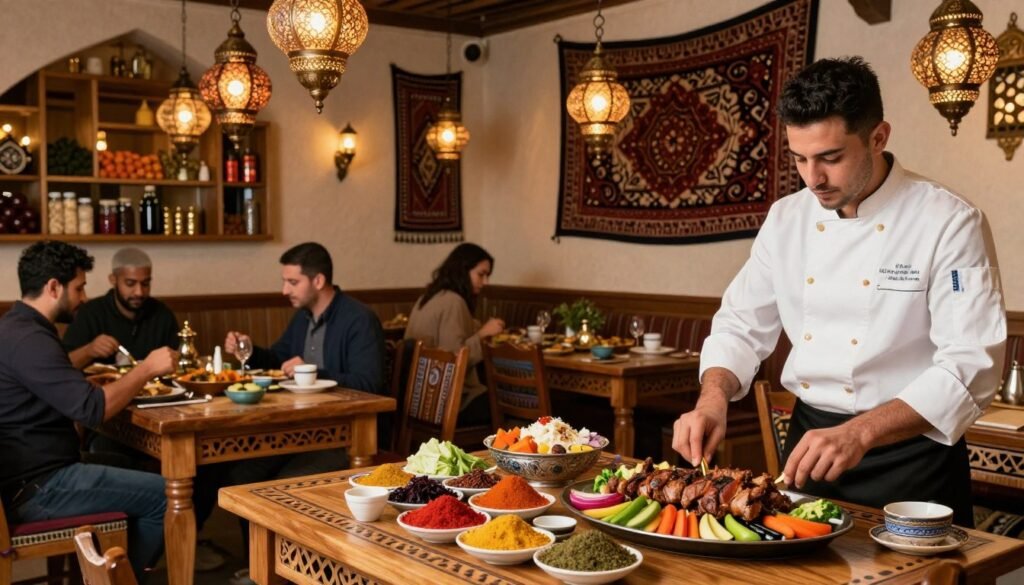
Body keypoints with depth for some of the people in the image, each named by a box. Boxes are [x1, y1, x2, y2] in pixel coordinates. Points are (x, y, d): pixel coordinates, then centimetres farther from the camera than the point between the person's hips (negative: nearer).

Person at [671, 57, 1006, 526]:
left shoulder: (949, 223, -14)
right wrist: (713, 399, -13)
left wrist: (859, 433, -33)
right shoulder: (786, 219, 2)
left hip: (909, 456, -4)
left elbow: (970, 366, -21)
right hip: (809, 435, 5)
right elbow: (741, 325, 7)